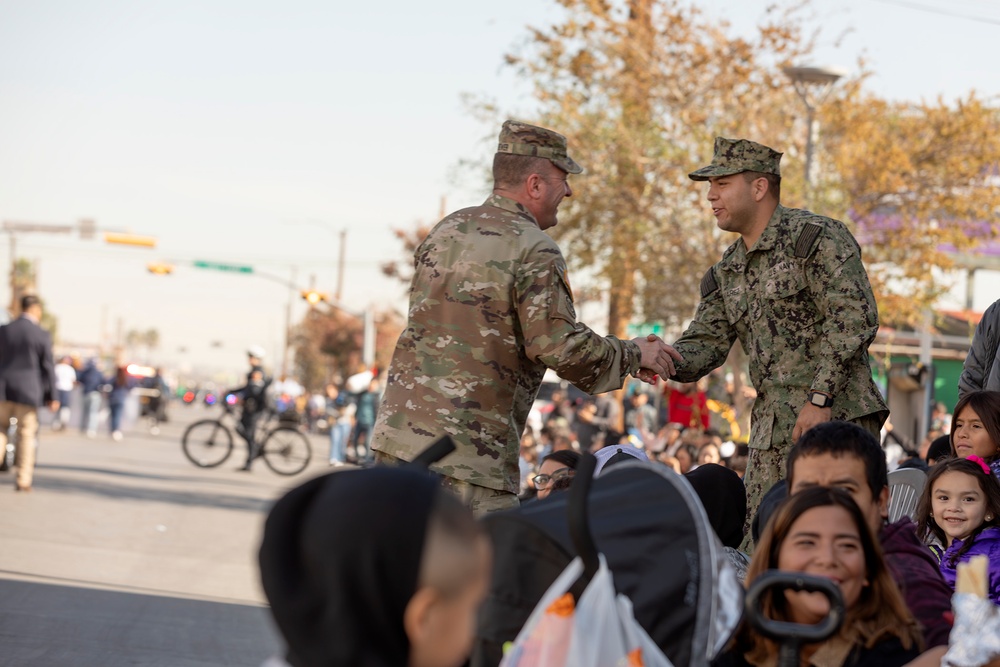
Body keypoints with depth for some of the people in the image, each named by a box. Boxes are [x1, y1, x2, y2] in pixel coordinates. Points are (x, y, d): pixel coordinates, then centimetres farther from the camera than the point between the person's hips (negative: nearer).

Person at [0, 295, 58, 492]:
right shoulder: (42, 335, -7)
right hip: (27, 393, -2)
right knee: (26, 435, 6)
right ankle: (23, 480, 7)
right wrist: (51, 396, 4)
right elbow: (47, 368, -4)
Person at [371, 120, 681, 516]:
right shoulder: (535, 251, -11)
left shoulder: (446, 231, 13)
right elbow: (561, 346, -16)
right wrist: (633, 355, 1)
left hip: (398, 429, 8)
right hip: (467, 451, -8)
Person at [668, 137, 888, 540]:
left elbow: (855, 318, -15)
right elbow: (705, 343, 14)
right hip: (771, 432, 8)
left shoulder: (817, 238, -7)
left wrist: (819, 398, -20)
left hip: (836, 419, -8)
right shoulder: (727, 272, 19)